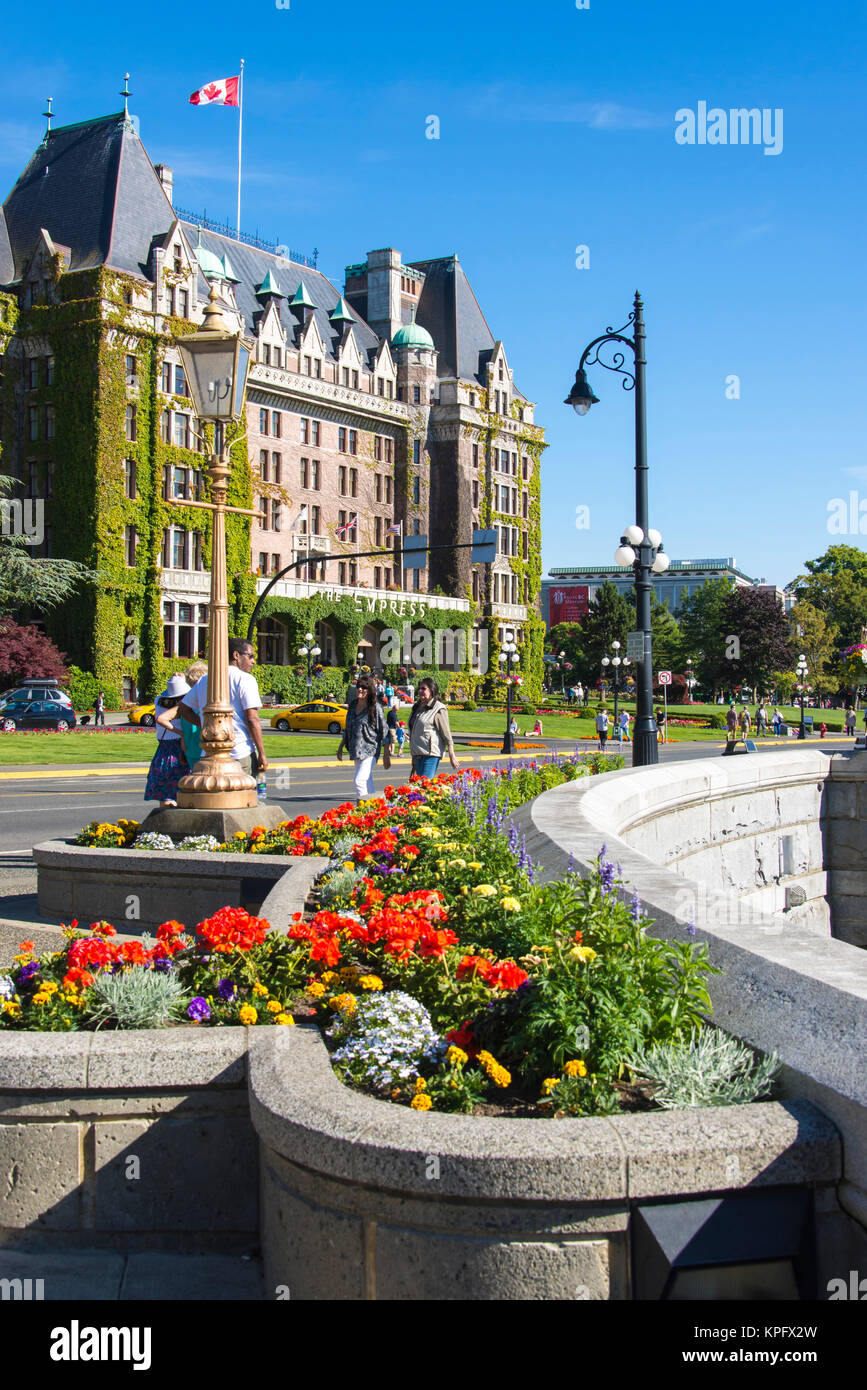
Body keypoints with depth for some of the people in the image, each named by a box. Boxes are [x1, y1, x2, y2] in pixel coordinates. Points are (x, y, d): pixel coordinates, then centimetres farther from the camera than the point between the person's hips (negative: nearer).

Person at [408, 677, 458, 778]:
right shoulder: (417, 707, 17)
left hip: (431, 755, -9)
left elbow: (446, 733, -9)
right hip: (417, 754, 9)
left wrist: (452, 756, -11)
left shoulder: (438, 709, -8)